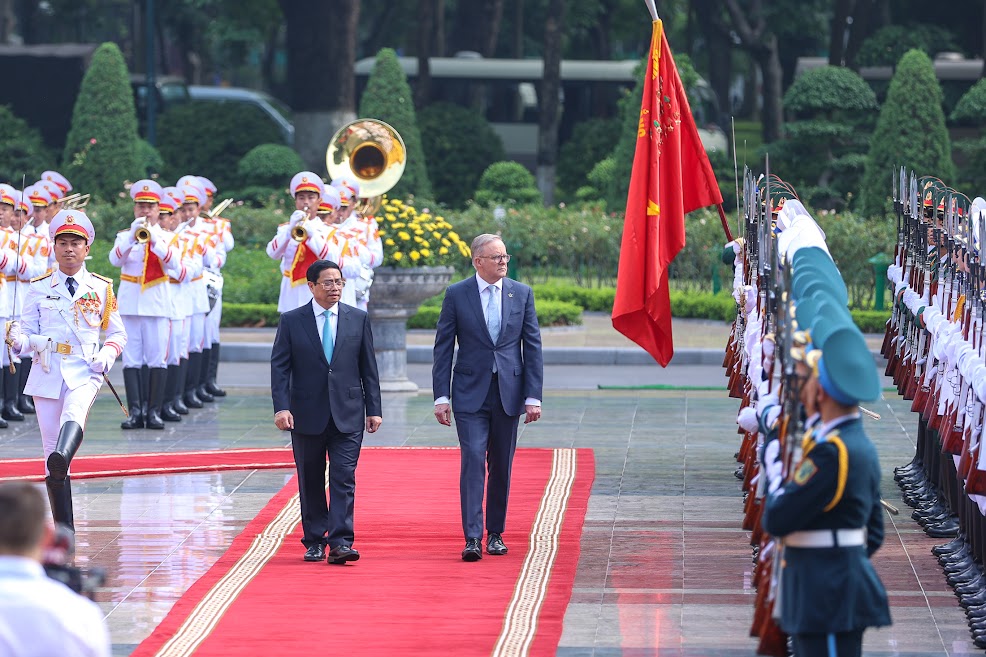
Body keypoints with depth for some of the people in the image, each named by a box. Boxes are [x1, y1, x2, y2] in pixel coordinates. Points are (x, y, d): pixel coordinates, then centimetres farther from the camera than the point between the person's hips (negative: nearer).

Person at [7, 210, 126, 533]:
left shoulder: (101, 288, 8)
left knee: (74, 414, -35)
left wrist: (107, 354, -6)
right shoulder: (39, 289, 9)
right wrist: (18, 340, -15)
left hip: (84, 371, -2)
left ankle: (62, 459, -66)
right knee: (50, 444, 0)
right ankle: (64, 529, 5)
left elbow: (118, 332, 14)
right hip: (47, 372, 2)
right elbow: (28, 332, 9)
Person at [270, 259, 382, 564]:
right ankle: (314, 542, 17)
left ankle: (340, 543, -13)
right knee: (311, 482, 7)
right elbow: (279, 367, -1)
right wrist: (281, 407, -12)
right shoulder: (291, 321, 2)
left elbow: (368, 367, 8)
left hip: (347, 415, 0)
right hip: (307, 414, 0)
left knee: (344, 479, -9)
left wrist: (373, 408, 4)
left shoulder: (358, 319, 7)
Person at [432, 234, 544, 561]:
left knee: (501, 466, 8)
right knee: (473, 461, -12)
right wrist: (441, 396, -5)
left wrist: (533, 396, -2)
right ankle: (473, 538, -15)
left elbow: (532, 347, 5)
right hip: (470, 393, -2)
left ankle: (496, 533, 20)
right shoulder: (456, 295, 0)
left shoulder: (522, 294, 5)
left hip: (508, 392, 2)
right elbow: (443, 347, 2)